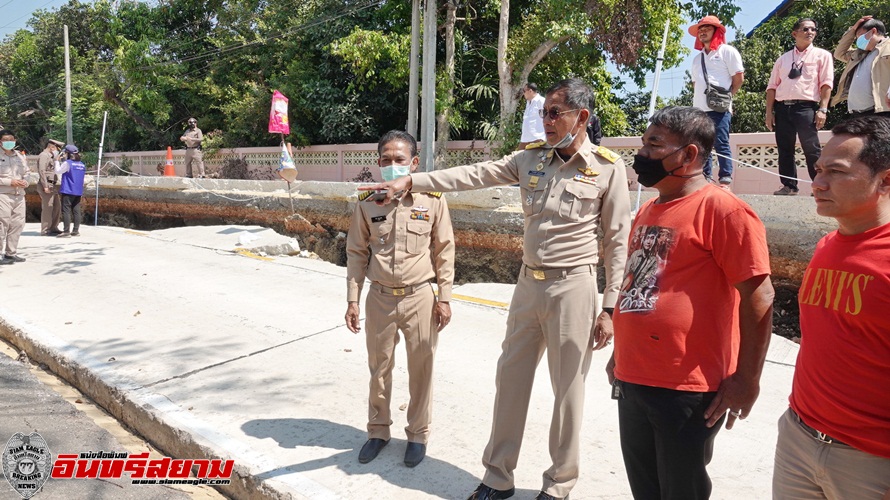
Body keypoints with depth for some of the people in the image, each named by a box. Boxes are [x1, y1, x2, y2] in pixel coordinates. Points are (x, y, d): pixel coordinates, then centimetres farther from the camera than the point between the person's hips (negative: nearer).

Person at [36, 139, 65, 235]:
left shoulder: (50, 156, 22)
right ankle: (45, 230, -2)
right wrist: (45, 186, -22)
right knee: (47, 208, -7)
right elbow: (41, 171, -19)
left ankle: (53, 228, 21)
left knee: (57, 206, 13)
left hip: (52, 186, 10)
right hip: (47, 185, -10)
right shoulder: (43, 155, -9)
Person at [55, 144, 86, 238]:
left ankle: (66, 232, -6)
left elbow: (58, 172, -4)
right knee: (76, 211, 8)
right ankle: (76, 230, 11)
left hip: (68, 191, -7)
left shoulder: (67, 163, -11)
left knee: (66, 211, -4)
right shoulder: (82, 164, 10)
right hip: (78, 192, 7)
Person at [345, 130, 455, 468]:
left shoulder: (432, 199, -6)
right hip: (380, 298, 2)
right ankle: (378, 430, 34)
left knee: (421, 369, 9)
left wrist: (444, 297, -1)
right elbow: (357, 253, 5)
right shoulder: (367, 202, -1)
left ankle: (418, 434, 29)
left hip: (420, 297, -1)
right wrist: (353, 300, 2)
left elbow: (444, 250, 0)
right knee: (379, 368, 15)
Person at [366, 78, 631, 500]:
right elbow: (473, 175, -2)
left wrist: (609, 308, -7)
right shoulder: (530, 159, 5)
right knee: (510, 379, 11)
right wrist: (410, 181, -12)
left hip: (573, 287, -5)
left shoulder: (608, 168, -6)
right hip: (528, 283, 5)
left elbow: (617, 242, -5)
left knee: (568, 390, 6)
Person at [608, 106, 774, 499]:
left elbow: (758, 298, -15)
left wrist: (746, 379, -15)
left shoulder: (722, 210, -14)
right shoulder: (647, 211, 12)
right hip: (632, 381, 8)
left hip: (687, 389, -8)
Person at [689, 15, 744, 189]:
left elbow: (739, 77, -1)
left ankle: (725, 180, -7)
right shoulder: (697, 58, 21)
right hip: (699, 108, 6)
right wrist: (697, 98, 12)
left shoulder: (727, 51, 2)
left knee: (721, 145, -9)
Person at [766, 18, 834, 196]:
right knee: (784, 149, 5)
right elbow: (772, 86, 14)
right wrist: (769, 112, 5)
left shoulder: (822, 55, 10)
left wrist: (822, 109, -10)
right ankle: (789, 186, 12)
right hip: (782, 108, 4)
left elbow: (826, 83, 1)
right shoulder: (783, 59, 18)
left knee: (812, 150, -8)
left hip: (806, 107, -4)